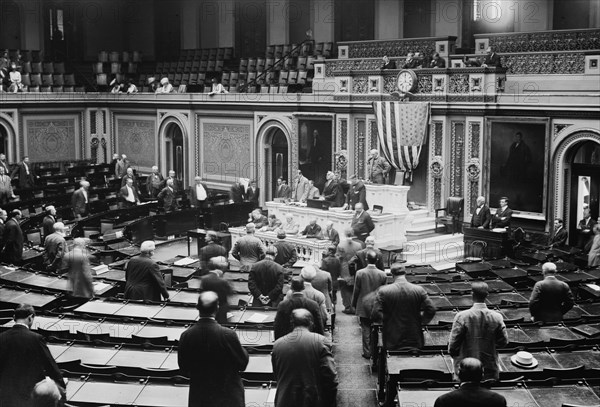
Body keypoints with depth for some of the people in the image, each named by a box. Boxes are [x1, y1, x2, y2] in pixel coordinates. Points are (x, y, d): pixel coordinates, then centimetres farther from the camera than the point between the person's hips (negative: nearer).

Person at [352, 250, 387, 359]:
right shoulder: (382, 274, -9)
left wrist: (354, 304, 8)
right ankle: (375, 351, 19)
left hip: (364, 307, -1)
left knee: (366, 330, 6)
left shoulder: (360, 273, -13)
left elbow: (356, 291, -6)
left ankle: (367, 352, 9)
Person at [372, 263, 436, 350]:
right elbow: (431, 310, -6)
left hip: (392, 342, -1)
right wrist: (421, 321, 12)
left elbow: (375, 316, -13)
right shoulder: (419, 290, -5)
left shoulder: (383, 291, -10)